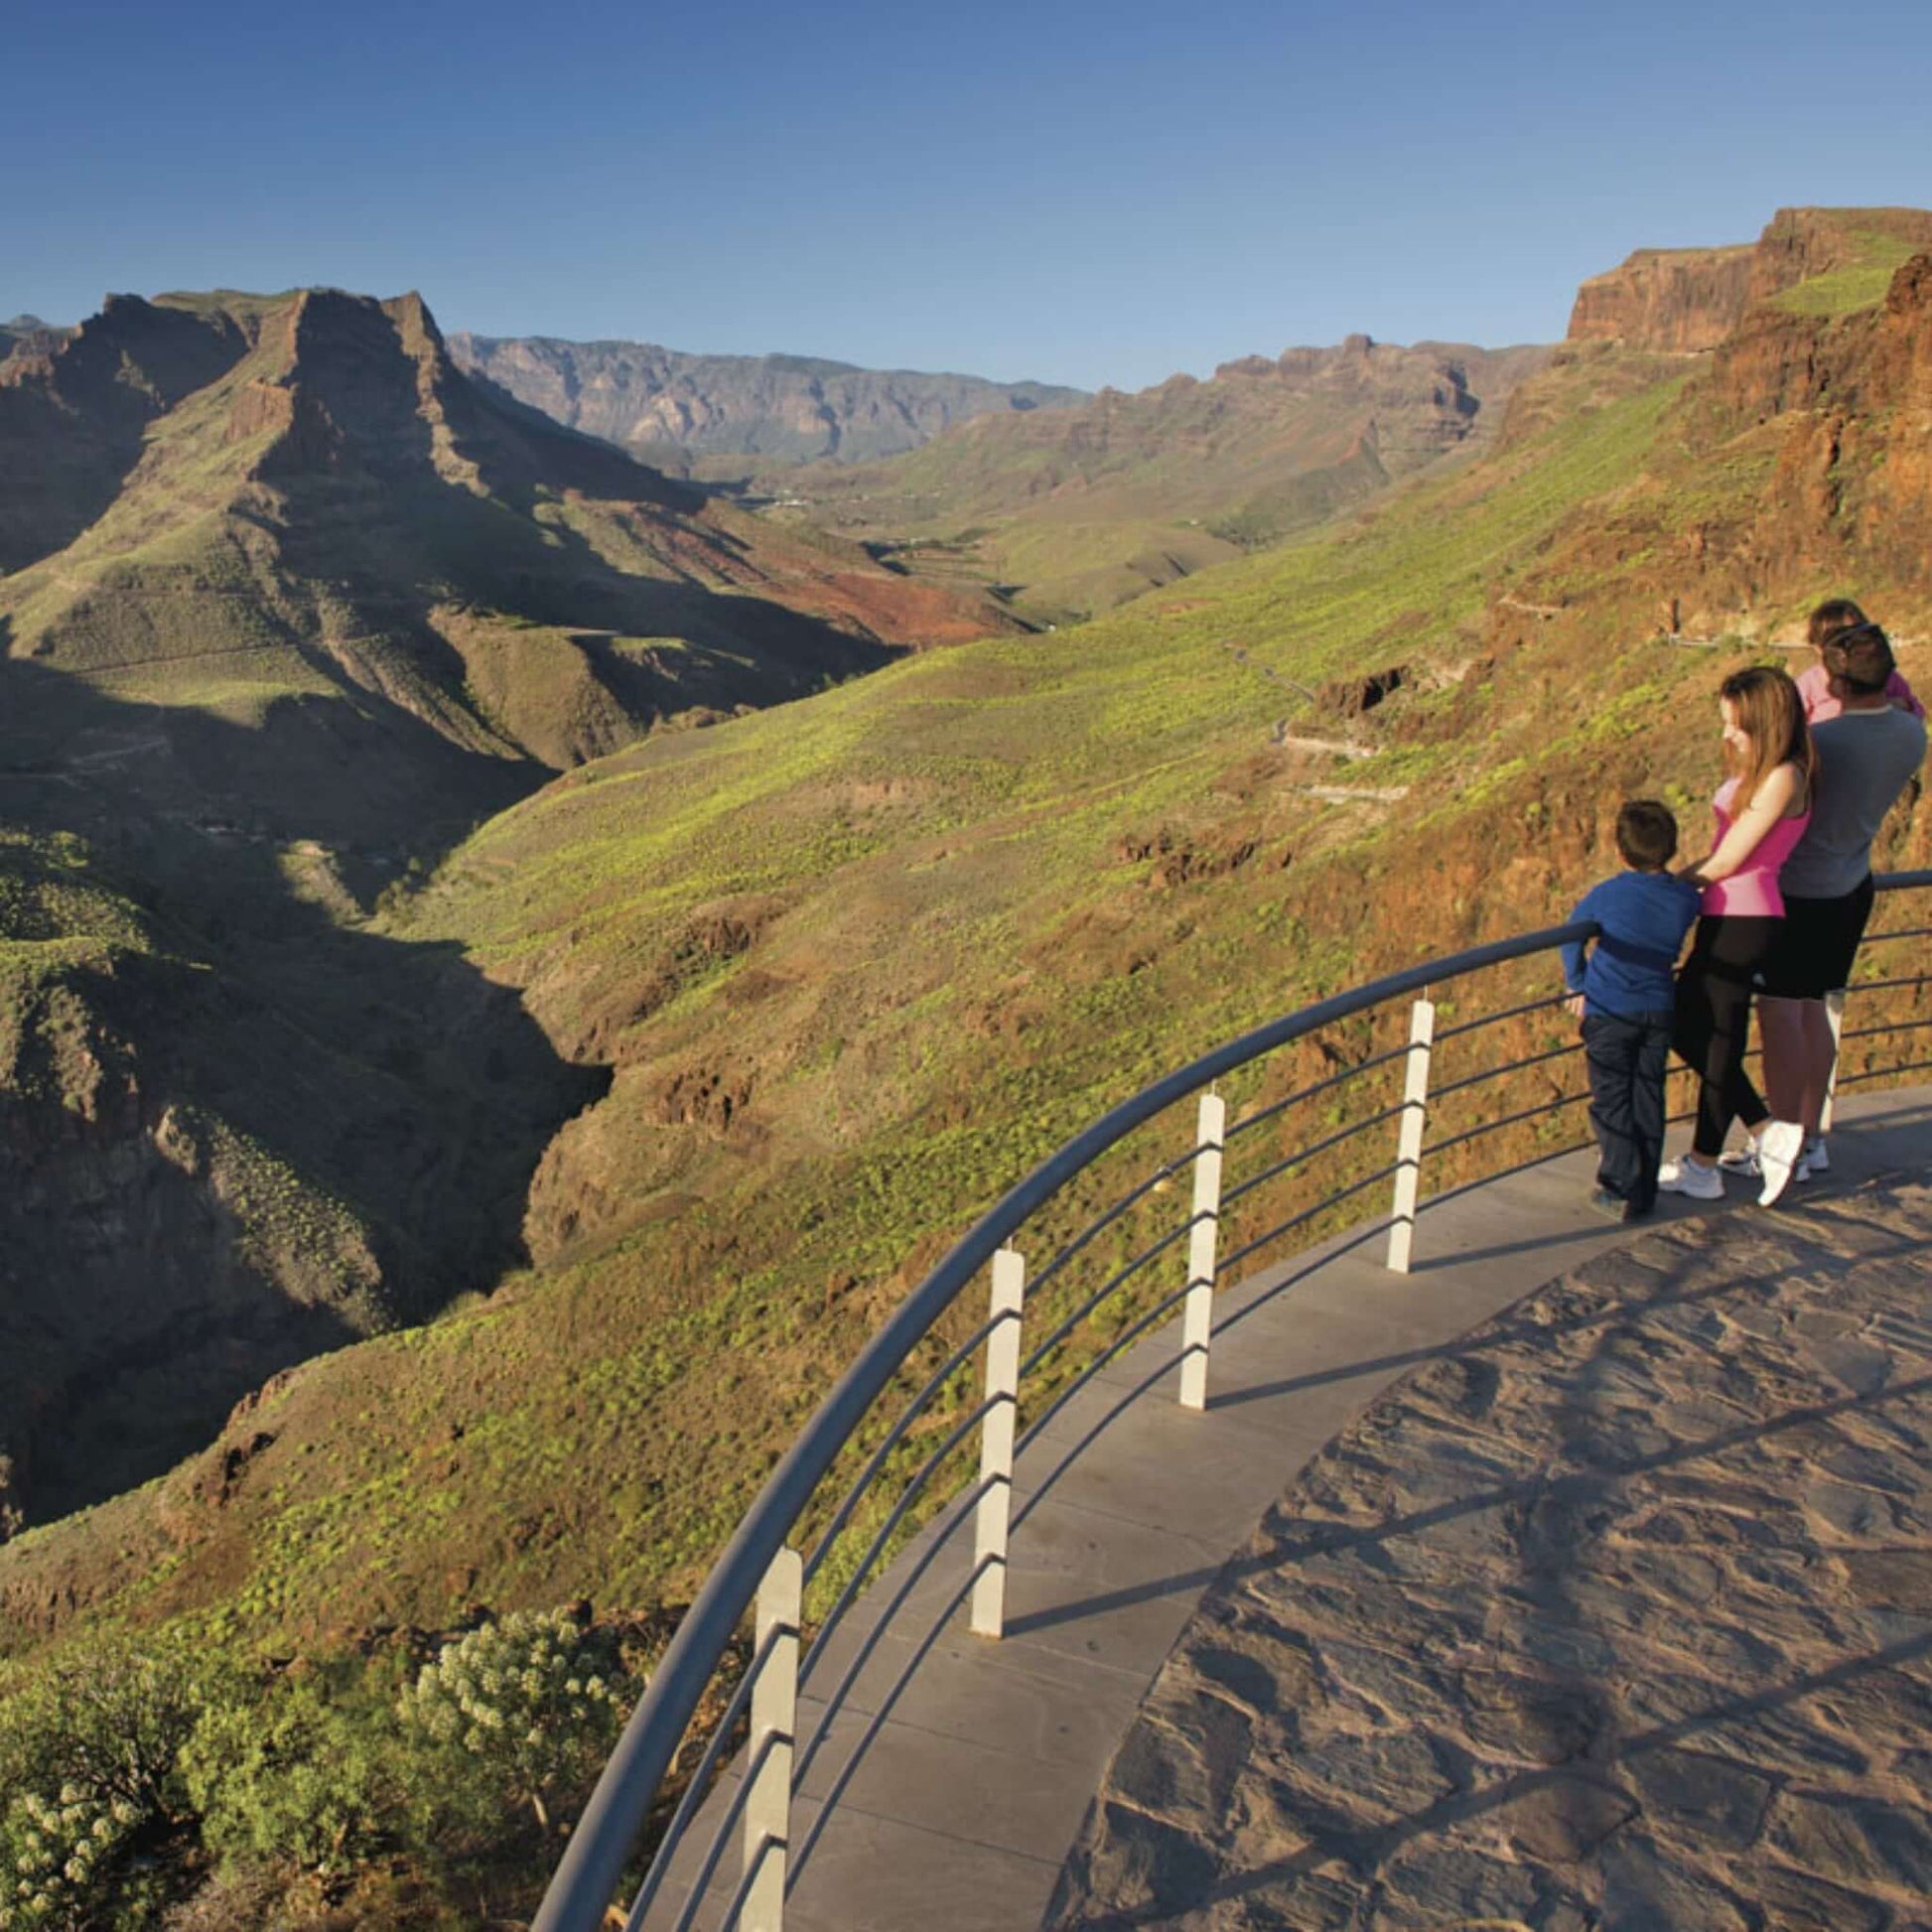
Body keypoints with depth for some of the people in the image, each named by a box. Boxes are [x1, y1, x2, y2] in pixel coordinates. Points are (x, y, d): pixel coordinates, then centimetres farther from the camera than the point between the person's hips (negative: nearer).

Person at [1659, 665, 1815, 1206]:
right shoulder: (1752, 772, 13)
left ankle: (1703, 1168, 12)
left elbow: (1726, 861, -15)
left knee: (1717, 1042, 0)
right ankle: (1769, 1132, 19)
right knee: (1684, 1026, 14)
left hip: (1743, 919, -10)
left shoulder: (1783, 778, -15)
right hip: (1725, 917, 10)